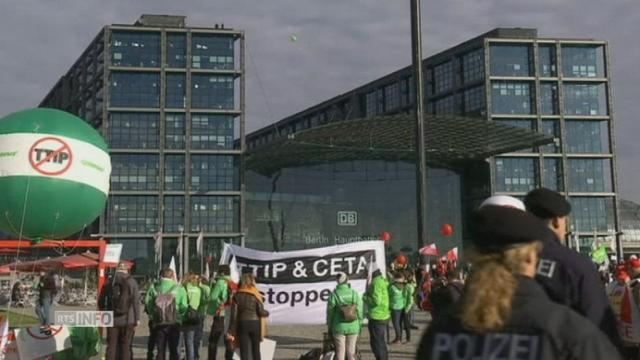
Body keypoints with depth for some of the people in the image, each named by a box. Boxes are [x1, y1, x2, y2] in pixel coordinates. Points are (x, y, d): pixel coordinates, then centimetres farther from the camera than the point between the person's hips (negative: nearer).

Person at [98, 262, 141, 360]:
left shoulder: (109, 283, 4)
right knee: (126, 346, 3)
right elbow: (136, 301, -6)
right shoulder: (132, 282, -3)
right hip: (128, 320, -2)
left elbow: (101, 301, 9)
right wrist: (137, 319, -3)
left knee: (111, 345, 8)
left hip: (112, 320, 2)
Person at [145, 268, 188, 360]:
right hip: (174, 322, -1)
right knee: (173, 350, 11)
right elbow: (183, 307, -10)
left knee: (160, 351, 7)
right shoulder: (179, 289, -4)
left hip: (158, 322, 1)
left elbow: (148, 304, -6)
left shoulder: (154, 288, 0)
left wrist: (154, 313, 11)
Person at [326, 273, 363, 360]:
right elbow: (360, 313, -3)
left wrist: (329, 327, 10)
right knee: (351, 352, 12)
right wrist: (359, 327, 10)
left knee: (340, 352, 6)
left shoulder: (334, 295, -12)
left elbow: (330, 313, -4)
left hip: (339, 328, -1)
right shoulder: (355, 294, -8)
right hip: (353, 327, 1)